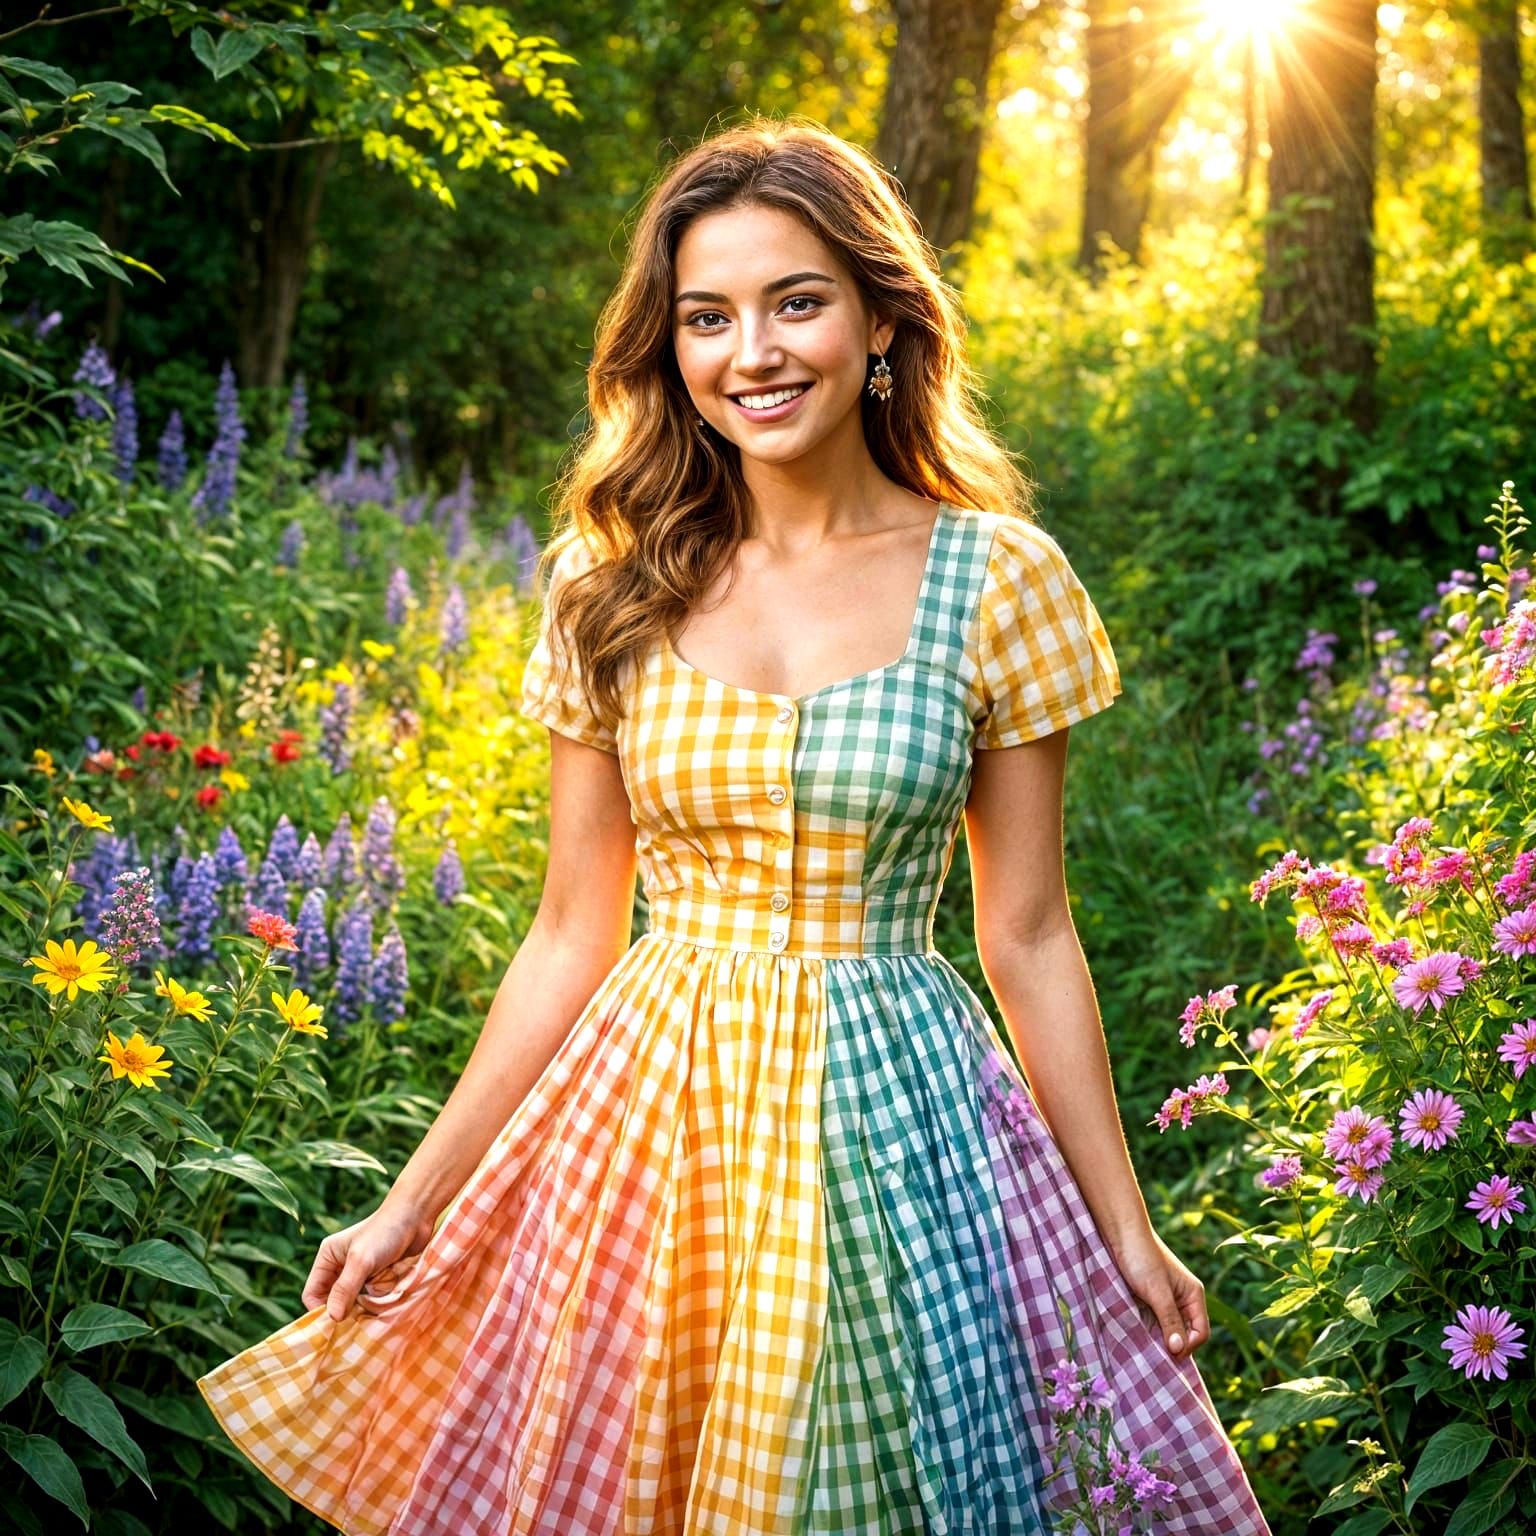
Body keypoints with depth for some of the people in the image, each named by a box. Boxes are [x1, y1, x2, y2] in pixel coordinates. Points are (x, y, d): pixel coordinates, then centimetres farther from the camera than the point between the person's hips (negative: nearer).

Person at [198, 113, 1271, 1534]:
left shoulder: (995, 579, -4)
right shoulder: (615, 590, 0)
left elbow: (1029, 939, 1)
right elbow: (570, 936, 5)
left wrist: (1128, 1229, 4)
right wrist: (414, 1202, 5)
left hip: (896, 1125, -1)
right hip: (654, 1113, 2)